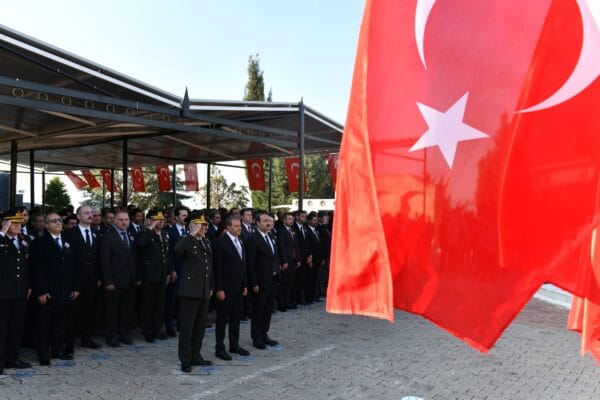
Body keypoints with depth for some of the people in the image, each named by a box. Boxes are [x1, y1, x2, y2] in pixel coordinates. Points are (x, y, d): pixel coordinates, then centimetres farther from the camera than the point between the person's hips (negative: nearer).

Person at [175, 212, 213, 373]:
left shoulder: (206, 242, 14)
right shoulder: (187, 242, -9)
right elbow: (178, 250, -35)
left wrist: (211, 287, 20)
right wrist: (192, 235, -31)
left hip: (205, 291, 7)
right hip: (190, 291, -7)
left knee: (200, 326, 14)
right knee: (187, 327, 1)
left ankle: (195, 356, 26)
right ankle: (185, 360, 9)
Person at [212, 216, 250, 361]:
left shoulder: (240, 241, 11)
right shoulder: (220, 242, -13)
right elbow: (217, 267, -15)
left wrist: (245, 285, 13)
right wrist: (219, 289, -17)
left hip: (238, 287, 7)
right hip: (225, 288, -7)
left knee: (236, 317, 14)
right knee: (222, 318, 3)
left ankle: (234, 345, 25)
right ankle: (220, 348, 12)